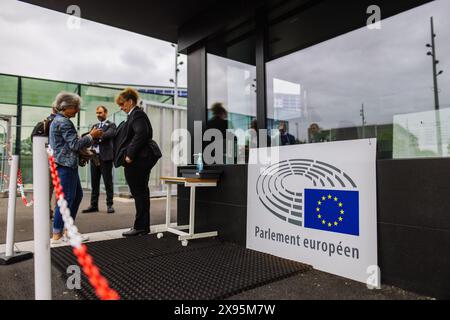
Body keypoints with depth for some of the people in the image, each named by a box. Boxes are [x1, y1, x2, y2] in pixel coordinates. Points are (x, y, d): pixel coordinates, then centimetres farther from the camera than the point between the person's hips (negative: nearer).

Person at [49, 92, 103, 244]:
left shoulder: (57, 120, 18)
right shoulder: (64, 122, -13)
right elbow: (75, 144, -17)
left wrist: (89, 137, 16)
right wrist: (91, 136, -7)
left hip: (66, 164, 10)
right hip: (66, 164, -10)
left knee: (77, 195, 15)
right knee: (67, 198, -5)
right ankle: (57, 235, 4)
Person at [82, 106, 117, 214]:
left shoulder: (111, 125, 3)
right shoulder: (94, 126, 20)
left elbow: (110, 134, -17)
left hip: (105, 156, -5)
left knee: (108, 182, -1)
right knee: (94, 183, 8)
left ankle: (109, 205, 6)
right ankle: (94, 205, 15)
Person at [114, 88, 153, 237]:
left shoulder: (137, 114, -10)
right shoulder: (135, 115, 20)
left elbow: (141, 134, -23)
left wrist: (130, 155, -20)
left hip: (136, 162, -10)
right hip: (138, 162, 10)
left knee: (140, 194, -3)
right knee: (141, 194, 13)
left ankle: (140, 227, 6)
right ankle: (143, 226, 21)